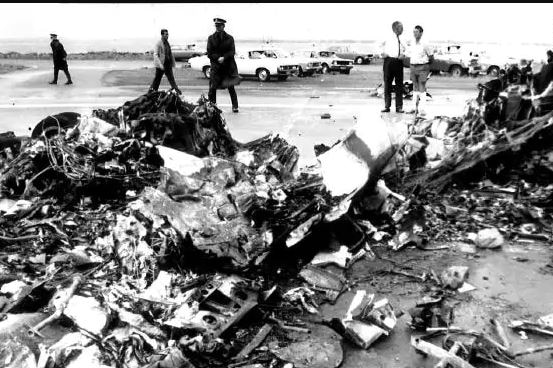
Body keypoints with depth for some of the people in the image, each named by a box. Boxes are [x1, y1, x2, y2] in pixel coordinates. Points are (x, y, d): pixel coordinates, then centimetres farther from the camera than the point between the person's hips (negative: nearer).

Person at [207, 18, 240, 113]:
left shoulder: (229, 38, 6)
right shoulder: (211, 38, 6)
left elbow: (232, 52, -2)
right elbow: (209, 54, 1)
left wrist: (224, 58, -19)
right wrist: (218, 58, -14)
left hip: (229, 66, 0)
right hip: (216, 66, 0)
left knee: (231, 87, -2)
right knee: (212, 88, -6)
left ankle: (235, 106, 7)